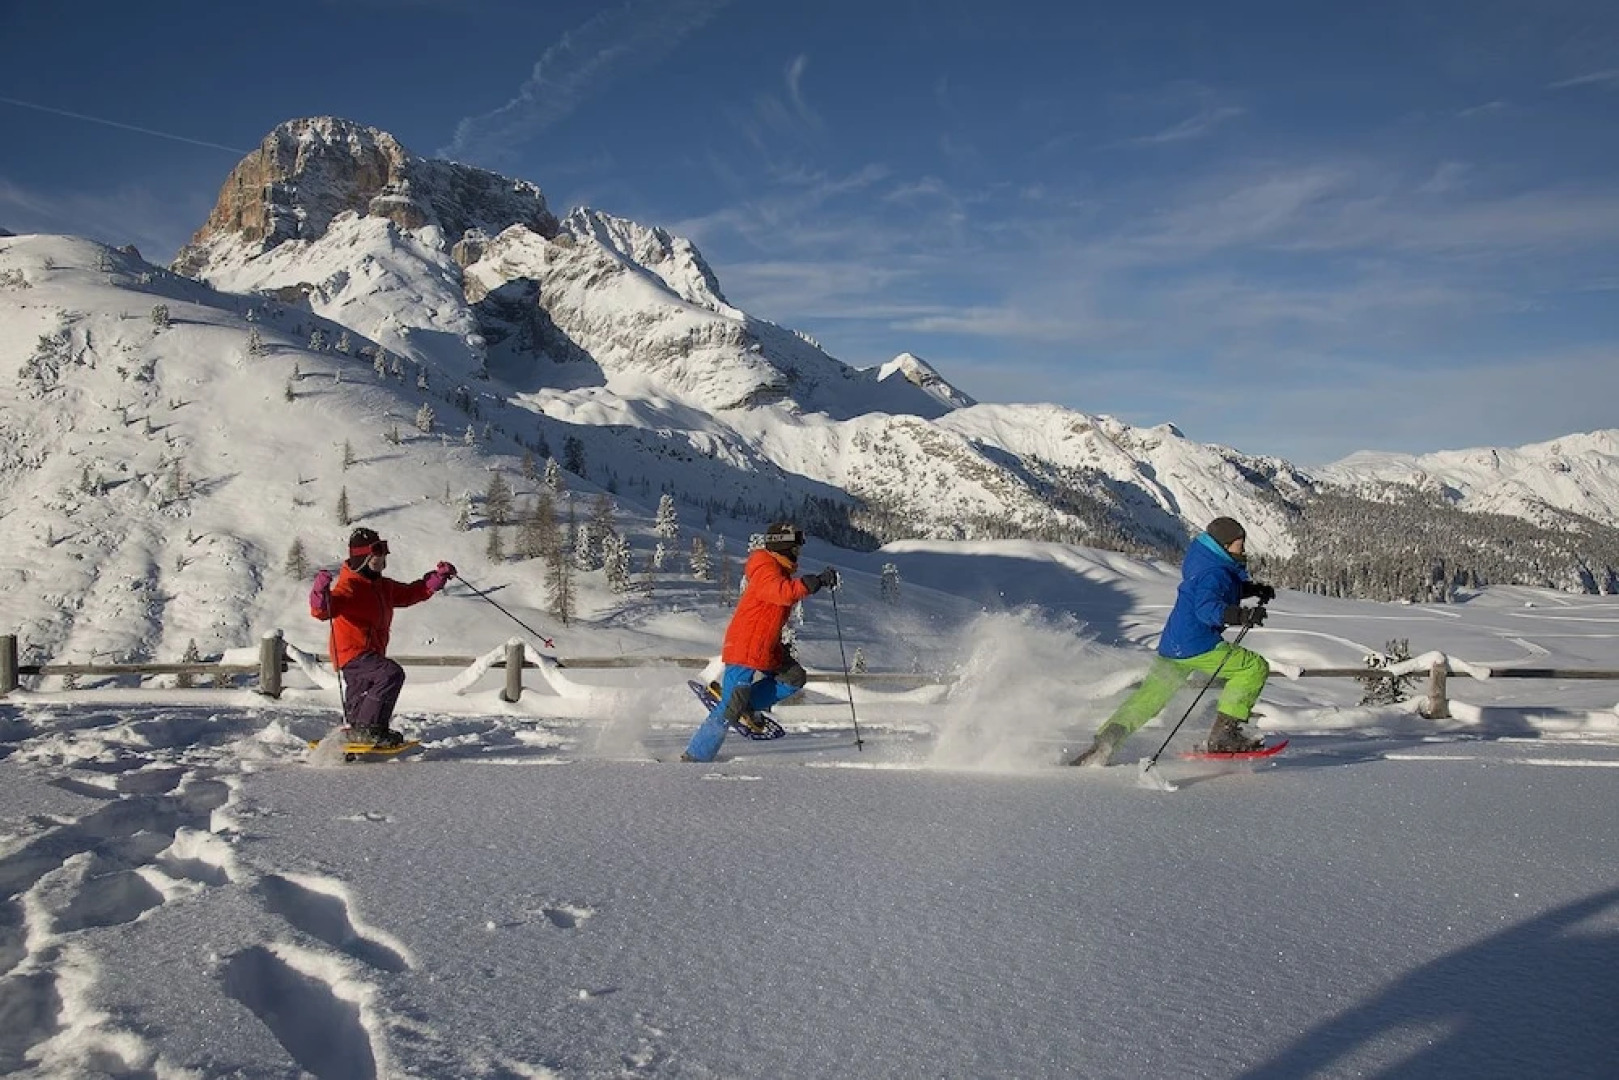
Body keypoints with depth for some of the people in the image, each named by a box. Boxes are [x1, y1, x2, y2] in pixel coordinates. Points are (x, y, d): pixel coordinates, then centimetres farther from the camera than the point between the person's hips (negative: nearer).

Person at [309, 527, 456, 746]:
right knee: (392, 674, -27)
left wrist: (439, 576, 19)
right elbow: (322, 611, -31)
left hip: (371, 652, 10)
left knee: (359, 701, 25)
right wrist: (321, 593, -52)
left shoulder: (382, 586, 11)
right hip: (353, 652, -10)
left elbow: (410, 593, 24)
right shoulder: (349, 586, -17)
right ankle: (367, 729, -22)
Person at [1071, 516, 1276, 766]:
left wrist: (1255, 589, 19)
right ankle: (1223, 734, -7)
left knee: (1148, 698, 15)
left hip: (1171, 645, 9)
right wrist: (1242, 616, -41)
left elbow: (1225, 589, 33)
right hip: (1198, 646, -9)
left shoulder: (1211, 563, 14)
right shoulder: (1214, 573, -15)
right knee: (1255, 667, -2)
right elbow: (1207, 607, -32)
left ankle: (1104, 742, 5)